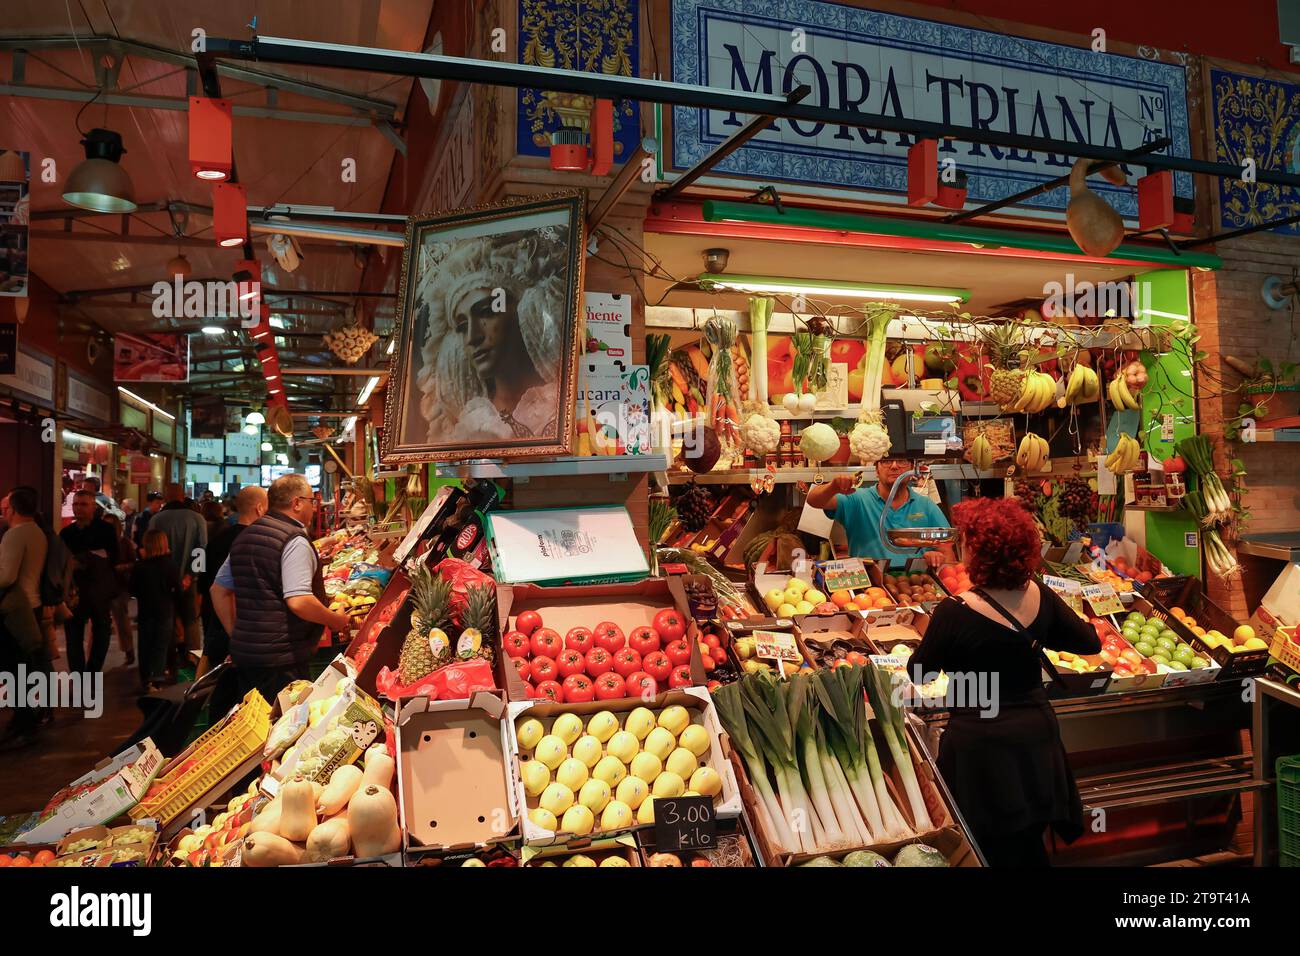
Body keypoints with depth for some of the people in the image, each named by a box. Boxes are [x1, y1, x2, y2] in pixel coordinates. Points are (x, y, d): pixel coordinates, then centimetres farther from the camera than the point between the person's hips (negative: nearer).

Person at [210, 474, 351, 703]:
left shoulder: (245, 536, 13)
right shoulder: (295, 540, -15)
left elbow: (219, 590, 19)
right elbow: (298, 601, -24)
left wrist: (236, 634, 21)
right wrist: (336, 621, -9)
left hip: (243, 650, 9)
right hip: (282, 659, -9)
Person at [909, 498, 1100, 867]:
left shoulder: (955, 612, -22)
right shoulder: (1040, 597, -8)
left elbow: (919, 675, -9)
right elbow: (1090, 642, 8)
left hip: (981, 744, -5)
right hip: (1037, 738, 5)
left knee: (993, 853, 14)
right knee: (1030, 848, 23)